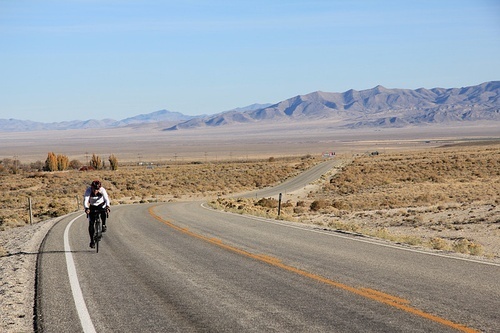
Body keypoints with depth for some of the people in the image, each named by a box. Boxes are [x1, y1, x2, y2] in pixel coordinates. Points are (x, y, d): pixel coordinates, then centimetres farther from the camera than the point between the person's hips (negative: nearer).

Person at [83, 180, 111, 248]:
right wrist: (86, 208, -58)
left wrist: (107, 206, -59)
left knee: (103, 212, -37)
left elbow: (106, 199, -39)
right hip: (92, 206, 1)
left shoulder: (102, 190, -28)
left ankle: (104, 225, -12)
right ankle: (92, 241, 2)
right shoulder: (88, 190, -29)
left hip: (101, 204, -1)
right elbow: (85, 200, -39)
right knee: (91, 224, -8)